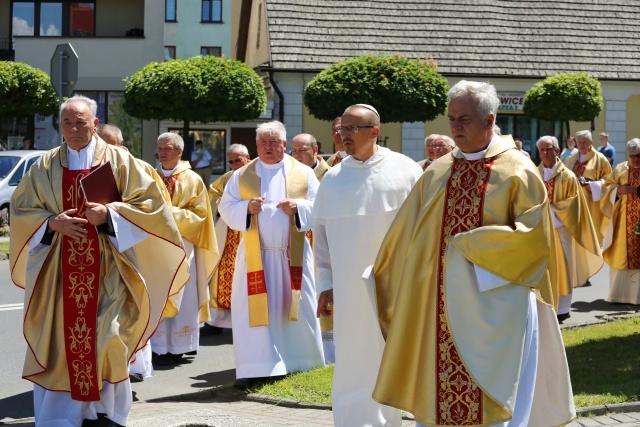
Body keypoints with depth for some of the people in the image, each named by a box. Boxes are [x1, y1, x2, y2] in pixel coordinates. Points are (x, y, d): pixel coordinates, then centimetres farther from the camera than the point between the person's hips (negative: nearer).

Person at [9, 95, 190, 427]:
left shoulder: (119, 160, 3)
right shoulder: (45, 166, 10)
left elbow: (148, 200, 0)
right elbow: (21, 208, 11)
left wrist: (109, 214, -14)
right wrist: (52, 222, -8)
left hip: (106, 269, -2)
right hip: (59, 270, 2)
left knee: (105, 335, -7)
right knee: (60, 337, 0)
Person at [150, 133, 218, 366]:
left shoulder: (192, 180, 2)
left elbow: (199, 213, -2)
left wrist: (172, 213, -15)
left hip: (181, 245, -3)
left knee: (181, 296, -1)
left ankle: (178, 345, 5)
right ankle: (161, 347, 4)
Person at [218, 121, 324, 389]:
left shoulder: (303, 173, 6)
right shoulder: (242, 175, 8)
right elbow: (225, 208, 4)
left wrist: (298, 206, -16)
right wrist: (246, 207, -14)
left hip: (292, 256, 0)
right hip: (255, 255, 0)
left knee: (295, 309, 4)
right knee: (253, 312, -3)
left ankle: (297, 364, 14)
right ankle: (255, 368, -1)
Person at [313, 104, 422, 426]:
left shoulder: (404, 171, -2)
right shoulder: (333, 178, 7)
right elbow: (322, 234, 10)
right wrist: (326, 284, 5)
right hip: (349, 288, 2)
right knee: (355, 362, 4)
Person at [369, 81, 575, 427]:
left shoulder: (517, 172, -5)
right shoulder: (436, 173, 9)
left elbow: (533, 235, -12)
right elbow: (405, 234, 14)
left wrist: (470, 244, -13)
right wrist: (379, 274, 11)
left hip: (493, 304, -4)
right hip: (441, 304, 5)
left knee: (493, 398, 0)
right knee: (437, 391, 6)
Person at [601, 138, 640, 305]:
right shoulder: (620, 169, 9)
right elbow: (606, 189, 8)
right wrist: (618, 190, -12)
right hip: (622, 223, 1)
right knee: (622, 254, 1)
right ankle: (620, 293, 9)